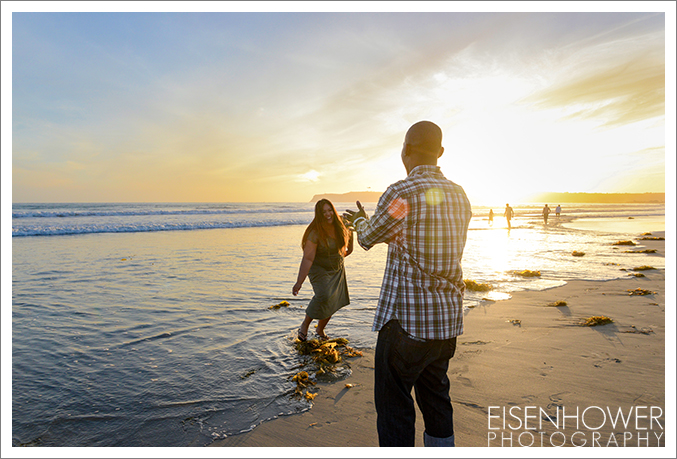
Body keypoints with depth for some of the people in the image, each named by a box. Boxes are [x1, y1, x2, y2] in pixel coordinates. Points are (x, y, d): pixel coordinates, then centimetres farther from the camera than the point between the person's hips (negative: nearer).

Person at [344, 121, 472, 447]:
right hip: (449, 319, 7)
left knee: (393, 403, 7)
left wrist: (360, 220, 23)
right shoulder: (460, 196, 6)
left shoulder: (401, 193, -16)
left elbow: (367, 238, -1)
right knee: (436, 395, 22)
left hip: (406, 321, -7)